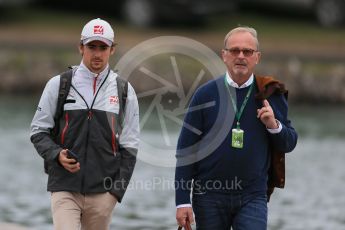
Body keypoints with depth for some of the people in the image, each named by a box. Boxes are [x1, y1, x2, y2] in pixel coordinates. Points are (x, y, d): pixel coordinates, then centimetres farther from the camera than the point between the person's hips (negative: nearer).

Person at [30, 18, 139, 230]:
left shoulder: (124, 90, 7)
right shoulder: (58, 85, 5)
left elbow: (129, 146, 8)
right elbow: (38, 131, 9)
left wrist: (117, 190, 0)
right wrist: (56, 155, -11)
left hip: (102, 191, 1)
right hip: (64, 188, -1)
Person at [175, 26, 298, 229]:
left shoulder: (271, 95, 4)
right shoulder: (206, 94, 0)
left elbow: (290, 143, 10)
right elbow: (186, 149, 0)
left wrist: (274, 126, -12)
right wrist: (183, 201, -6)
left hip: (253, 197, 0)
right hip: (209, 196, 0)